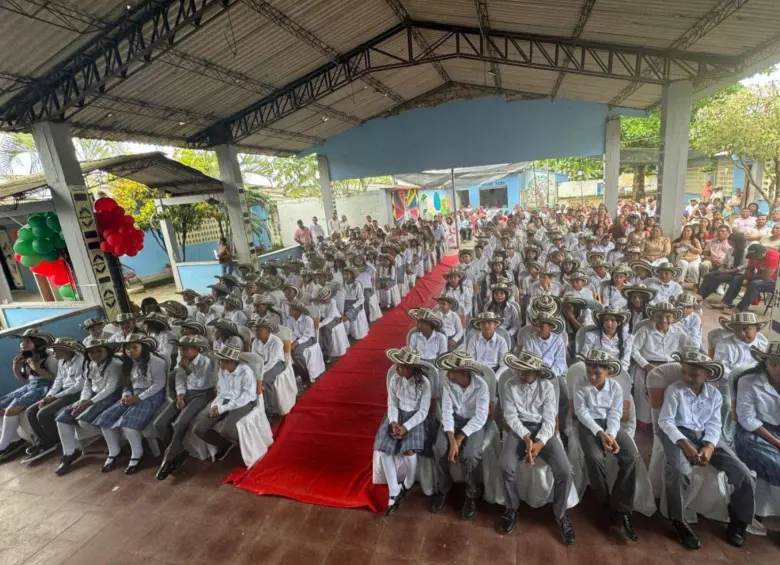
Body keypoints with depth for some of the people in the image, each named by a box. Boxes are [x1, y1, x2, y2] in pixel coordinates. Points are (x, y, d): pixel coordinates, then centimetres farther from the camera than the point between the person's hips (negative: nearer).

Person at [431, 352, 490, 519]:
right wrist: (452, 440, -25)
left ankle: (471, 496, 3)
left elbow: (480, 418, -21)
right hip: (454, 420, 3)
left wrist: (460, 438, -24)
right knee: (439, 449, -20)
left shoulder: (481, 386, -22)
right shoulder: (448, 383, -14)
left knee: (469, 455, -26)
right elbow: (447, 411, -15)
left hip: (474, 422, -2)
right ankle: (442, 489, 7)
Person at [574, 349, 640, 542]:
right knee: (594, 457, -30)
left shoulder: (616, 387, -1)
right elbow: (582, 413, -12)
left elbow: (615, 414, -5)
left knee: (632, 456, -22)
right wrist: (600, 433, -24)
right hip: (589, 425, -3)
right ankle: (606, 503, -3)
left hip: (610, 424, 3)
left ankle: (620, 510, -12)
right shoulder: (580, 386, -7)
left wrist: (611, 435, -23)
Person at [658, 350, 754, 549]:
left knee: (743, 474, -9)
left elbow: (714, 425, 2)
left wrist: (709, 447, -17)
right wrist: (685, 444, -25)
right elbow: (665, 421, -12)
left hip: (706, 436, 5)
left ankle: (738, 521, 20)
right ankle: (678, 521, -8)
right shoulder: (674, 390, -7)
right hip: (679, 434, -5)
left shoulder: (715, 394, 5)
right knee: (679, 471, -32)